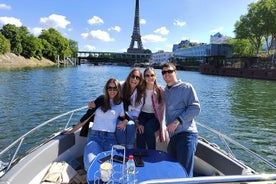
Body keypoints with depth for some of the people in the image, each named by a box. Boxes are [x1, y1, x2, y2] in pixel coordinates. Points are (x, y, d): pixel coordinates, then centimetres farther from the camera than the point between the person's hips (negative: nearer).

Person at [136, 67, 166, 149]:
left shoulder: (160, 90, -7)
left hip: (155, 116, -1)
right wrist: (138, 123, -14)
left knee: (148, 128, -29)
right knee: (140, 130, -27)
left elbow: (162, 108, -8)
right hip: (143, 115, 2)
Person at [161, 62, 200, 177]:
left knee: (185, 173, -12)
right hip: (173, 136, 7)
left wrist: (177, 121, -18)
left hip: (186, 134, -7)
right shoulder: (165, 91, 19)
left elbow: (195, 108, -9)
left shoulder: (186, 87, 0)